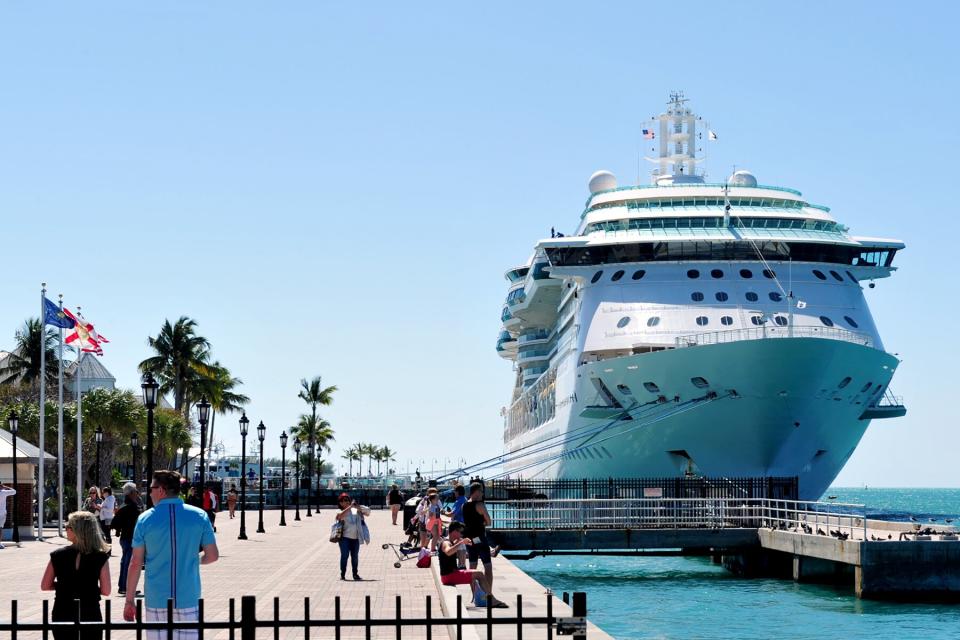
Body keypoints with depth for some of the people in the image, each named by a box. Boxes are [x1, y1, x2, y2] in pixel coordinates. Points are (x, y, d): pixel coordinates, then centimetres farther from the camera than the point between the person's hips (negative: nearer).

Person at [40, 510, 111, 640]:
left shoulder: (57, 555, -5)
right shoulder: (100, 557, -9)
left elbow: (45, 586, 1)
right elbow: (106, 591, -8)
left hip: (62, 615, 1)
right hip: (89, 614, -1)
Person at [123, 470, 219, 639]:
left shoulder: (145, 519, -3)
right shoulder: (199, 516, -2)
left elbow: (136, 563, -2)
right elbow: (213, 555, 0)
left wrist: (129, 601, 4)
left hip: (156, 600, 0)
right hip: (188, 598, 0)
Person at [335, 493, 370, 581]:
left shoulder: (356, 510, 11)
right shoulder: (341, 512, 0)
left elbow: (368, 511, 11)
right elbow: (341, 516, -24)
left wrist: (359, 507, -5)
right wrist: (350, 506, -24)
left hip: (355, 538, 4)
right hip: (345, 537, -3)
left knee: (355, 556, 10)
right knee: (344, 555, -6)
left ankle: (355, 574, 20)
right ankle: (342, 574, 0)